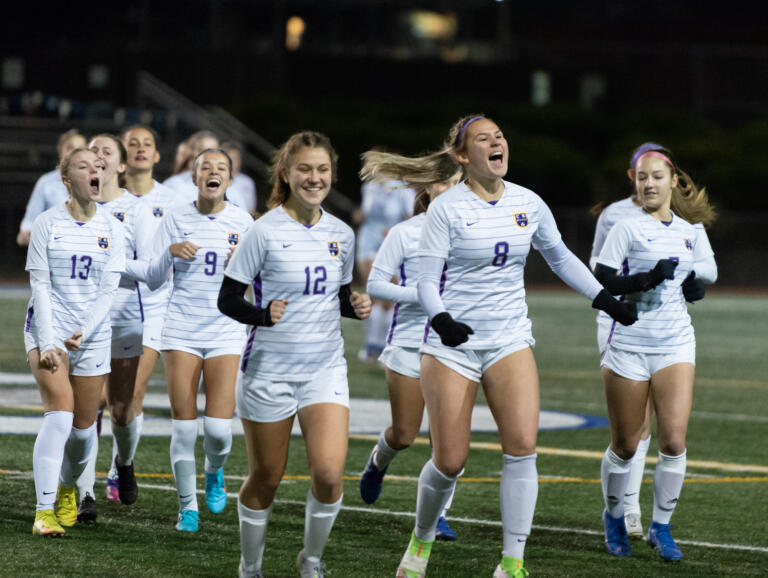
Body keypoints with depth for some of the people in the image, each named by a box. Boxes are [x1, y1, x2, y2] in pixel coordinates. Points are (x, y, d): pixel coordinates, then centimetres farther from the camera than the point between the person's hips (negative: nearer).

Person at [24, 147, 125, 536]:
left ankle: (67, 488, 35)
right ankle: (44, 511, -18)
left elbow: (109, 288, 0)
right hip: (48, 328, -3)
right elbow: (40, 285, -6)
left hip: (93, 334, 3)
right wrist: (46, 342, -15)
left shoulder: (111, 228, 3)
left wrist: (85, 331, -13)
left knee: (83, 427, 5)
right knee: (59, 416, -19)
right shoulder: (47, 224, -4)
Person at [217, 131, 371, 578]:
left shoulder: (342, 234, 5)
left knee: (329, 472, -14)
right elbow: (228, 299, -8)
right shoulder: (266, 231, -10)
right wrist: (263, 315, -27)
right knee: (266, 479, 6)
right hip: (269, 371, -3)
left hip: (326, 369, 3)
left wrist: (355, 306, -3)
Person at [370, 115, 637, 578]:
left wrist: (606, 299, 16)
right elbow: (427, 280, -10)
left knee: (523, 445, -16)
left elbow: (561, 258, 21)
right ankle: (422, 540, 26)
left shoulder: (528, 204, 5)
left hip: (510, 340, 3)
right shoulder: (447, 208, -8)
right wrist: (442, 320, -29)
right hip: (453, 343, -3)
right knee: (450, 461, -4)